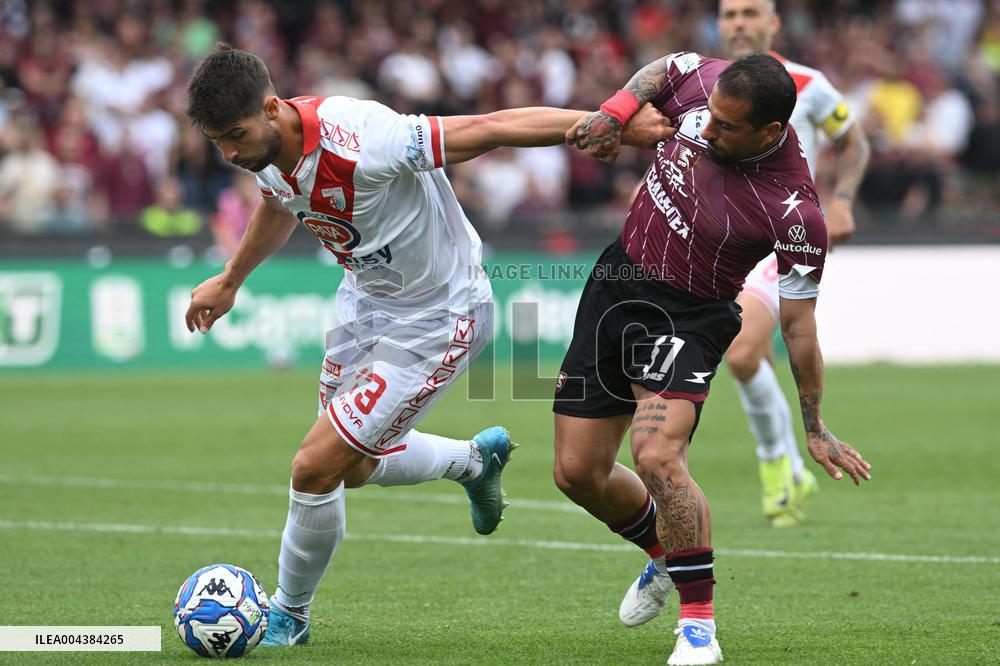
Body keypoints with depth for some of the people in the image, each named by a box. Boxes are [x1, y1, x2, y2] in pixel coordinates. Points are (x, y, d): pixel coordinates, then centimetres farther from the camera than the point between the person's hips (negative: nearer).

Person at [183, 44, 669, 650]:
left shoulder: (358, 141, -37)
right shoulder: (266, 148, -11)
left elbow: (493, 128, -33)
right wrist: (230, 281, 30)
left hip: (436, 319, -8)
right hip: (367, 298, 8)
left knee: (316, 469, -9)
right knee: (352, 468, 20)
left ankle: (288, 616, 15)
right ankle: (476, 459, 46)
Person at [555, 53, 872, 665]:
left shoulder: (794, 212, -25)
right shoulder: (711, 84, -12)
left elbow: (798, 324, -16)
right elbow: (666, 66, 13)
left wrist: (817, 430, -9)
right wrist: (618, 108, -5)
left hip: (687, 316, -6)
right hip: (615, 279, 6)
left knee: (657, 456, -29)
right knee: (577, 471, 8)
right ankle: (665, 555, 38)